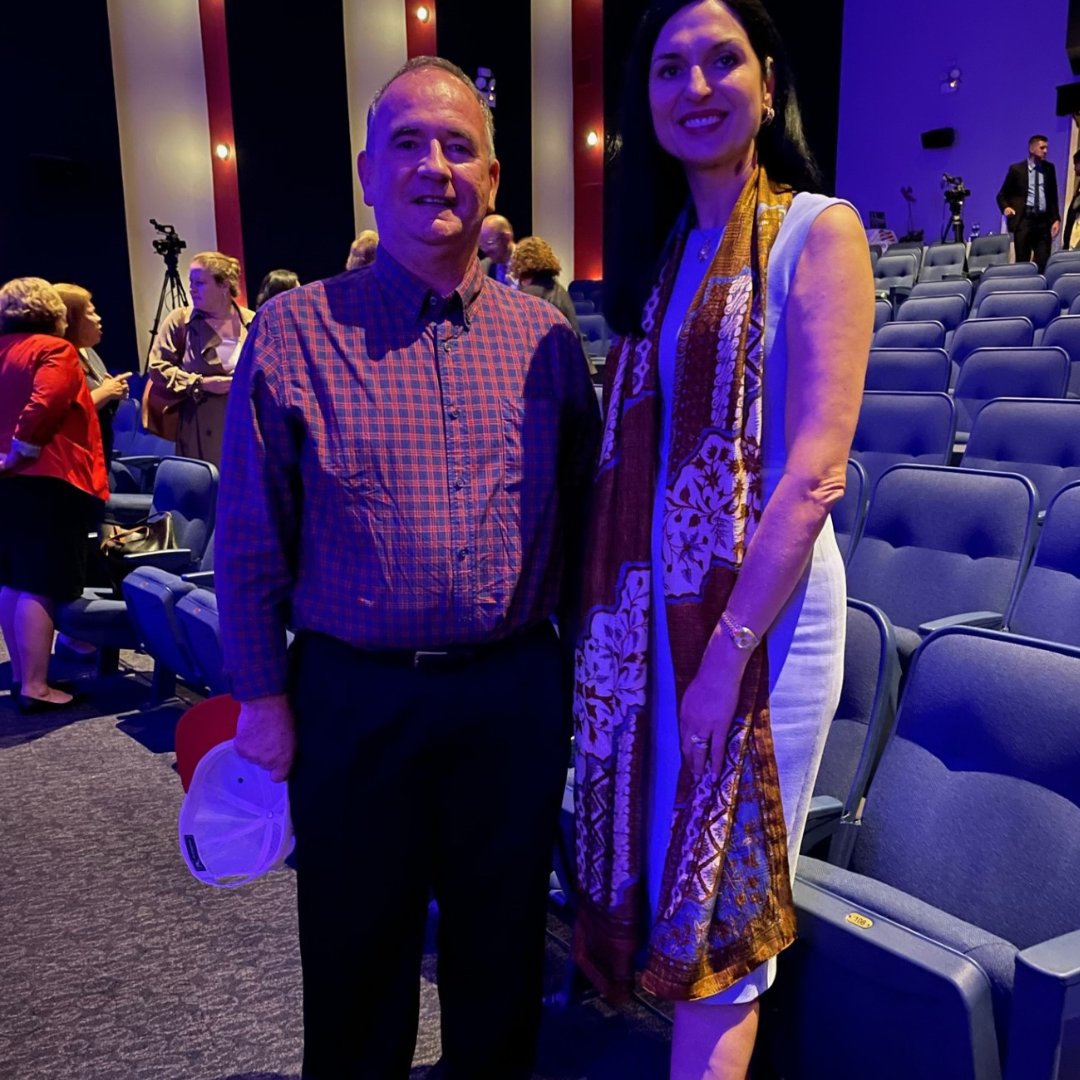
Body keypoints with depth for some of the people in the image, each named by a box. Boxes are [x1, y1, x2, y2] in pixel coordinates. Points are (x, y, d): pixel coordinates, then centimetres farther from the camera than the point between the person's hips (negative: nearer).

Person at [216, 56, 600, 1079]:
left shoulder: (545, 336, 1)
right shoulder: (295, 332, -6)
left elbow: (580, 516, 6)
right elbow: (249, 536, -3)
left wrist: (571, 666, 6)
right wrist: (262, 696, -2)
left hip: (517, 697, 2)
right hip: (353, 698, -1)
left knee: (503, 948, 20)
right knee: (357, 957, 18)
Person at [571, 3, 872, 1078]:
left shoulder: (817, 232, -6)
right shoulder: (662, 247, 12)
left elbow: (814, 470, -15)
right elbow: (629, 454, 11)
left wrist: (729, 646, -19)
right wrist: (606, 612, 4)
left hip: (761, 607, -6)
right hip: (648, 609, 6)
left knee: (720, 915, 7)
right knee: (667, 869, 18)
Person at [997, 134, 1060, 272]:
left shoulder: (1049, 168, 13)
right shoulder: (1017, 169, 2)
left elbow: (1053, 196, 16)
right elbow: (1002, 195, 7)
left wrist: (1056, 218, 6)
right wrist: (1006, 207, -13)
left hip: (1044, 220, 3)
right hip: (1024, 220, -3)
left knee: (1044, 262, -4)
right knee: (1022, 262, -2)